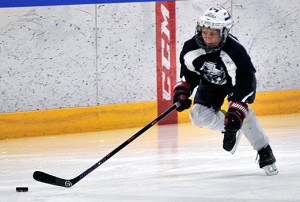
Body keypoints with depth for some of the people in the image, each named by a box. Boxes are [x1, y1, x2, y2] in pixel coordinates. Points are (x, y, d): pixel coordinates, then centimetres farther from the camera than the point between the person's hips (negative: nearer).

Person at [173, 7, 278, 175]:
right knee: (199, 115, -18)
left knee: (241, 113, -28)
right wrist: (182, 92, -18)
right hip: (211, 82, 4)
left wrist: (235, 114, -43)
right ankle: (228, 129, 12)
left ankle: (265, 153, -13)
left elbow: (244, 86, -36)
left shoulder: (236, 52, -38)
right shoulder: (192, 48, -24)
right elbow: (188, 72, -3)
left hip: (237, 80, -4)